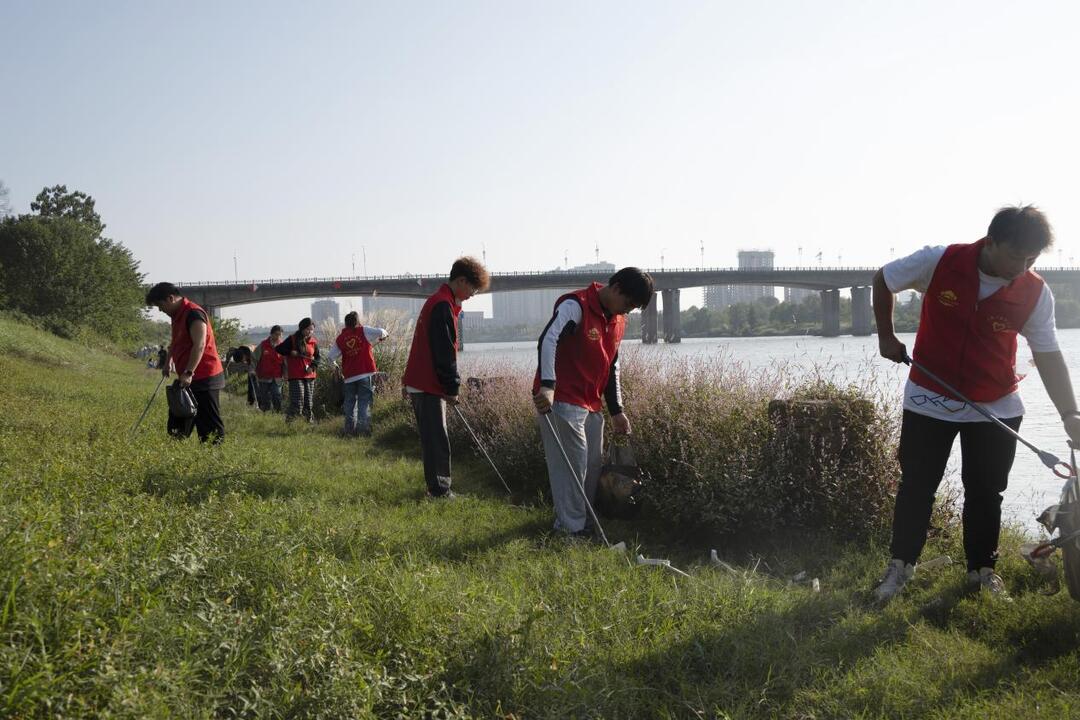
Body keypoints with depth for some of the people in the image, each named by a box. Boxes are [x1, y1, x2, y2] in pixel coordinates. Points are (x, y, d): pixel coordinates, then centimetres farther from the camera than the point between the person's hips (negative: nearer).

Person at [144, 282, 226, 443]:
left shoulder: (193, 314, -16)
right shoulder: (177, 315, 16)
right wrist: (168, 362, 27)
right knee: (177, 425, 12)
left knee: (210, 426, -7)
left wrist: (188, 373, -29)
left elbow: (199, 346, -25)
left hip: (205, 377, -10)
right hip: (188, 380, 10)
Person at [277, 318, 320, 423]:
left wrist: (312, 367, -5)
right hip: (296, 376, -4)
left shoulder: (313, 342, 9)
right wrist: (290, 352, -15)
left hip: (309, 376, 4)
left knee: (308, 403, 7)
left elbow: (317, 357, 13)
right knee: (297, 403, -12)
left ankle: (310, 421, 14)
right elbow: (278, 349, -1)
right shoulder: (292, 339, -2)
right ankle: (288, 422, -5)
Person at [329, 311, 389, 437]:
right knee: (364, 402, 0)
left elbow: (331, 357, 8)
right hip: (365, 374, -3)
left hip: (349, 376, 3)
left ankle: (350, 430, 11)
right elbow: (381, 332, -11)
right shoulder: (364, 331, -2)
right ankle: (363, 430, -7)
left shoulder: (340, 338, 7)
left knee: (349, 403, 13)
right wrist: (384, 335, 12)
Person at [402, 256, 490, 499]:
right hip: (429, 386, -11)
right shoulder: (443, 305, -17)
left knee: (432, 439, 14)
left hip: (419, 381, 11)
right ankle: (440, 491, -2)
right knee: (437, 441, -6)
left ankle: (437, 487, 21)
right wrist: (452, 387, -14)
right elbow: (444, 352, -19)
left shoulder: (436, 301, 18)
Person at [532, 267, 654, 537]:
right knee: (573, 461, -9)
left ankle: (583, 521, 22)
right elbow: (548, 341, -29)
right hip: (561, 400, -9)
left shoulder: (618, 321, 13)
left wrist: (616, 410, 16)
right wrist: (547, 386, -41)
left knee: (593, 462, 10)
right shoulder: (576, 305, -14)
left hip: (591, 404, 9)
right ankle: (572, 527, -2)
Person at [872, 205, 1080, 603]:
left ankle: (982, 569, 26)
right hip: (929, 400, -1)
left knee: (986, 492, 9)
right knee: (916, 486, 4)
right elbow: (883, 280, -2)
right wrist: (886, 335, 0)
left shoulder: (1036, 294, -14)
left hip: (996, 408, 1)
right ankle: (900, 564, 19)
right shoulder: (939, 263, -19)